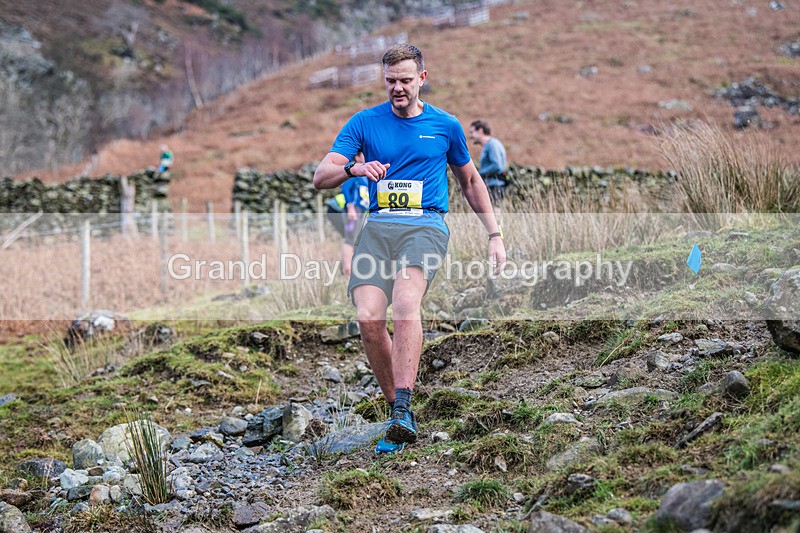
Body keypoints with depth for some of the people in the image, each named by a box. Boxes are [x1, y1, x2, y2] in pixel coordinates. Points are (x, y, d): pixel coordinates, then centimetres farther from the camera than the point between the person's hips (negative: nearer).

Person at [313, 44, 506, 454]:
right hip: (378, 225, 2)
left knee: (405, 299, -31)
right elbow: (320, 177, 4)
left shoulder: (445, 125, 12)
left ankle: (403, 410, -36)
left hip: (426, 224, -1)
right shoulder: (364, 123, 11)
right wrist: (354, 168, -18)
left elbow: (470, 180, 26)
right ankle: (398, 412, -3)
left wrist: (494, 235, 22)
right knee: (368, 317, -20)